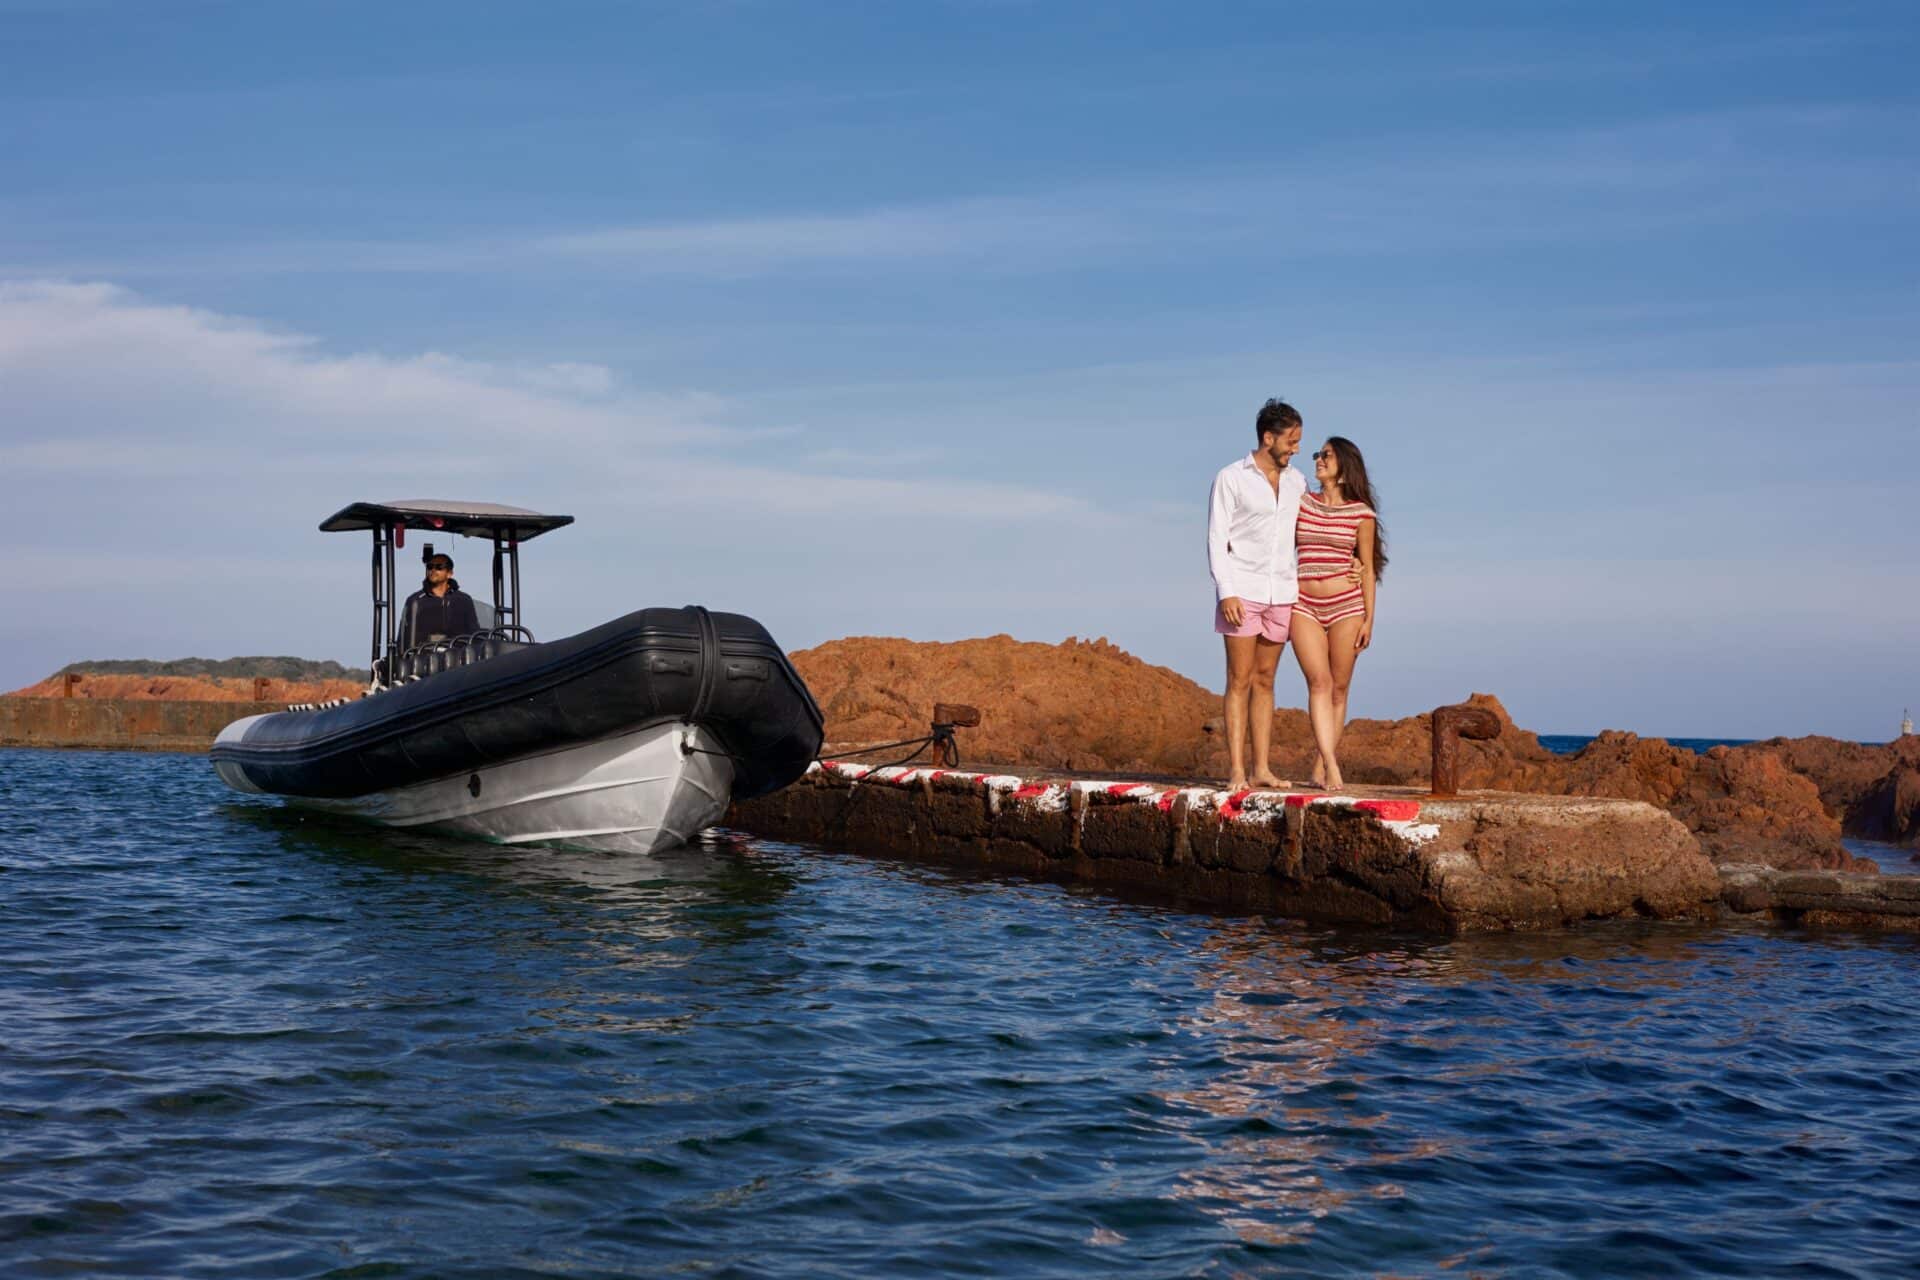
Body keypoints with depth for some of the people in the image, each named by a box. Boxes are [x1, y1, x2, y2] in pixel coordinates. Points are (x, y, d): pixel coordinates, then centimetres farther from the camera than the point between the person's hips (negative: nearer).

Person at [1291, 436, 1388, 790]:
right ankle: (1332, 767, -21)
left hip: (1346, 606, 0)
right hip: (1304, 606, 0)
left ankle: (1320, 769, 10)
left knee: (1339, 689, 2)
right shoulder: (1300, 502, 7)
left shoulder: (1361, 513, 3)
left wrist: (1369, 619, 1)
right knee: (1319, 681, -14)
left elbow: (1367, 569, 4)